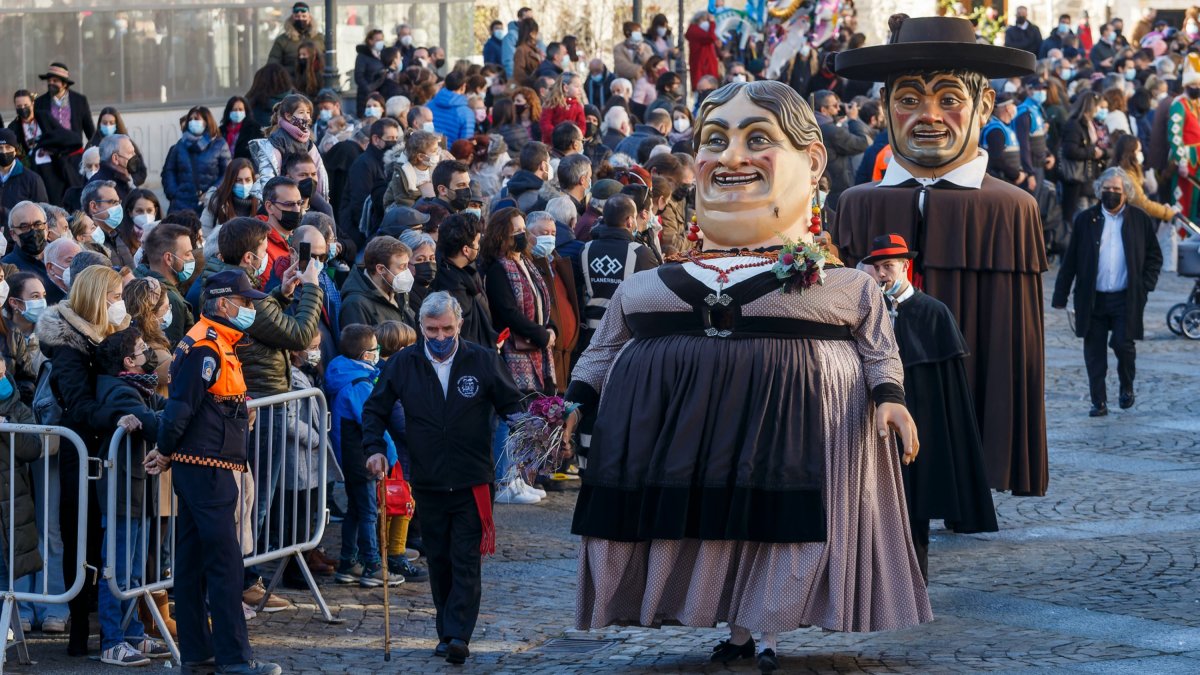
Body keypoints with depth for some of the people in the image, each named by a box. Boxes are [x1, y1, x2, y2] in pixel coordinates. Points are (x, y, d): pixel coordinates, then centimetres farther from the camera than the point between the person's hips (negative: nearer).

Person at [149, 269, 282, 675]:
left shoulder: (213, 345, 17)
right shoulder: (206, 348, -16)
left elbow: (182, 406, 20)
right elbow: (182, 405, -21)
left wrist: (168, 451, 15)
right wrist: (165, 452, -10)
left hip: (196, 469, 11)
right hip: (208, 469, -11)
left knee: (193, 561, 12)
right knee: (224, 561, -9)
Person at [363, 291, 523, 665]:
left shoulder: (483, 361, -1)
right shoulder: (403, 364, 3)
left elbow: (511, 405, 8)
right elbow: (375, 409, 12)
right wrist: (375, 448, -4)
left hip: (473, 482, -2)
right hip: (428, 481, 2)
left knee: (466, 561, -8)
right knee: (439, 561, 8)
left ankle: (458, 635, -13)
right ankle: (447, 632, 18)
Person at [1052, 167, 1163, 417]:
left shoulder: (1140, 220, 3)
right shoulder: (1086, 219, 4)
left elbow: (1155, 256, 10)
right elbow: (1071, 259, 5)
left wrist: (1146, 285, -3)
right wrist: (1061, 295, 2)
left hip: (1126, 299, -1)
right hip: (1093, 300, 1)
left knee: (1123, 345, -7)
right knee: (1094, 353, 3)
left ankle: (1127, 387, 20)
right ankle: (1099, 401, 12)